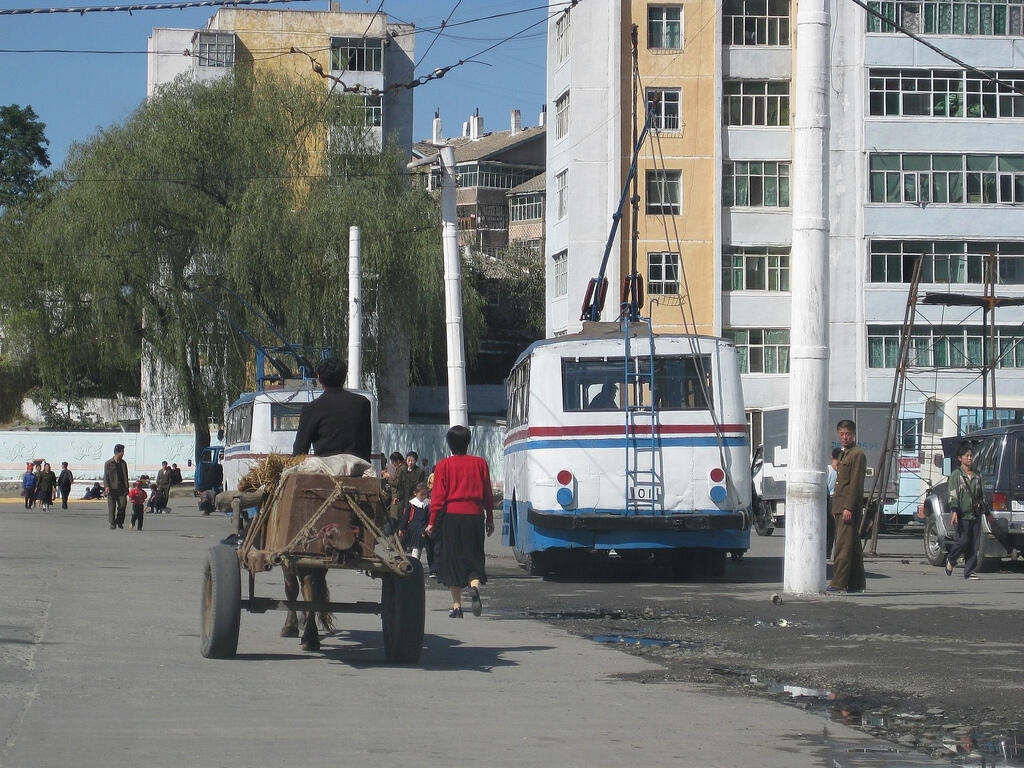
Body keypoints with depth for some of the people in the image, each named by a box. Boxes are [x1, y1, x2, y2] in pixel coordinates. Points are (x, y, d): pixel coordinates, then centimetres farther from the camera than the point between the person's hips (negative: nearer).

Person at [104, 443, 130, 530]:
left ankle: (119, 521, 12)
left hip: (121, 488, 3)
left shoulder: (123, 463, 13)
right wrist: (106, 486, -15)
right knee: (111, 507, 0)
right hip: (112, 488, -3)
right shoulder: (108, 463, 0)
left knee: (123, 505, -7)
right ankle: (112, 524, 8)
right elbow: (106, 476, -2)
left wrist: (127, 488, 16)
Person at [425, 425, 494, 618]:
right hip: (475, 514, 1)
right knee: (473, 557, 6)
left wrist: (432, 522, 1)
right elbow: (488, 495, 8)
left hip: (451, 515, -1)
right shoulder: (480, 463, 5)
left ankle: (457, 606, 6)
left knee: (452, 559, 7)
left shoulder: (444, 465, -1)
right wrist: (490, 520, 15)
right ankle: (475, 586, -26)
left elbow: (438, 495, -3)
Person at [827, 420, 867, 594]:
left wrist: (848, 507, -21)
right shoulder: (843, 455, 22)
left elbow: (856, 483, -16)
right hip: (840, 508, 10)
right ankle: (856, 583, 14)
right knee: (853, 547, 11)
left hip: (849, 508, -10)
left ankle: (838, 583, -17)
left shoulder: (857, 454, -9)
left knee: (843, 546, -13)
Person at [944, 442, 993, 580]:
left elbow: (982, 496, 23)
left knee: (974, 544, -1)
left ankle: (969, 571, 3)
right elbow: (953, 495, -7)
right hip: (962, 515, -5)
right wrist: (954, 511, -21)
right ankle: (951, 560, 16)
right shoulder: (955, 475, 0)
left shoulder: (978, 476, 16)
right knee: (963, 541, -12)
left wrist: (987, 514, 24)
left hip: (976, 515, 5)